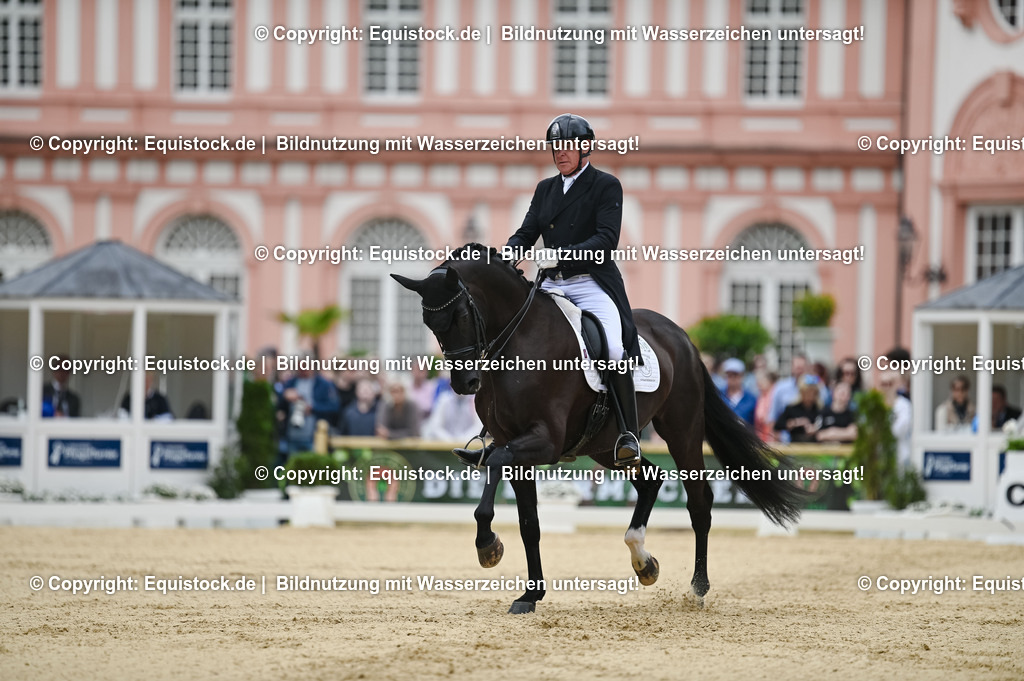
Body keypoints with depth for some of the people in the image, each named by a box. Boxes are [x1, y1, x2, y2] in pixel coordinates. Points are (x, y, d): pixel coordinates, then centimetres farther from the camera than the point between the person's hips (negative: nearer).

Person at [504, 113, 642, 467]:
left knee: (613, 348, -28)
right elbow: (526, 234, 12)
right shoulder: (545, 189, 17)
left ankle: (629, 434, -21)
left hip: (593, 283, -6)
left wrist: (564, 253, -27)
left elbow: (606, 239, -13)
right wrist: (508, 256, -11)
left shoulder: (606, 186, -1)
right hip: (552, 285, 6)